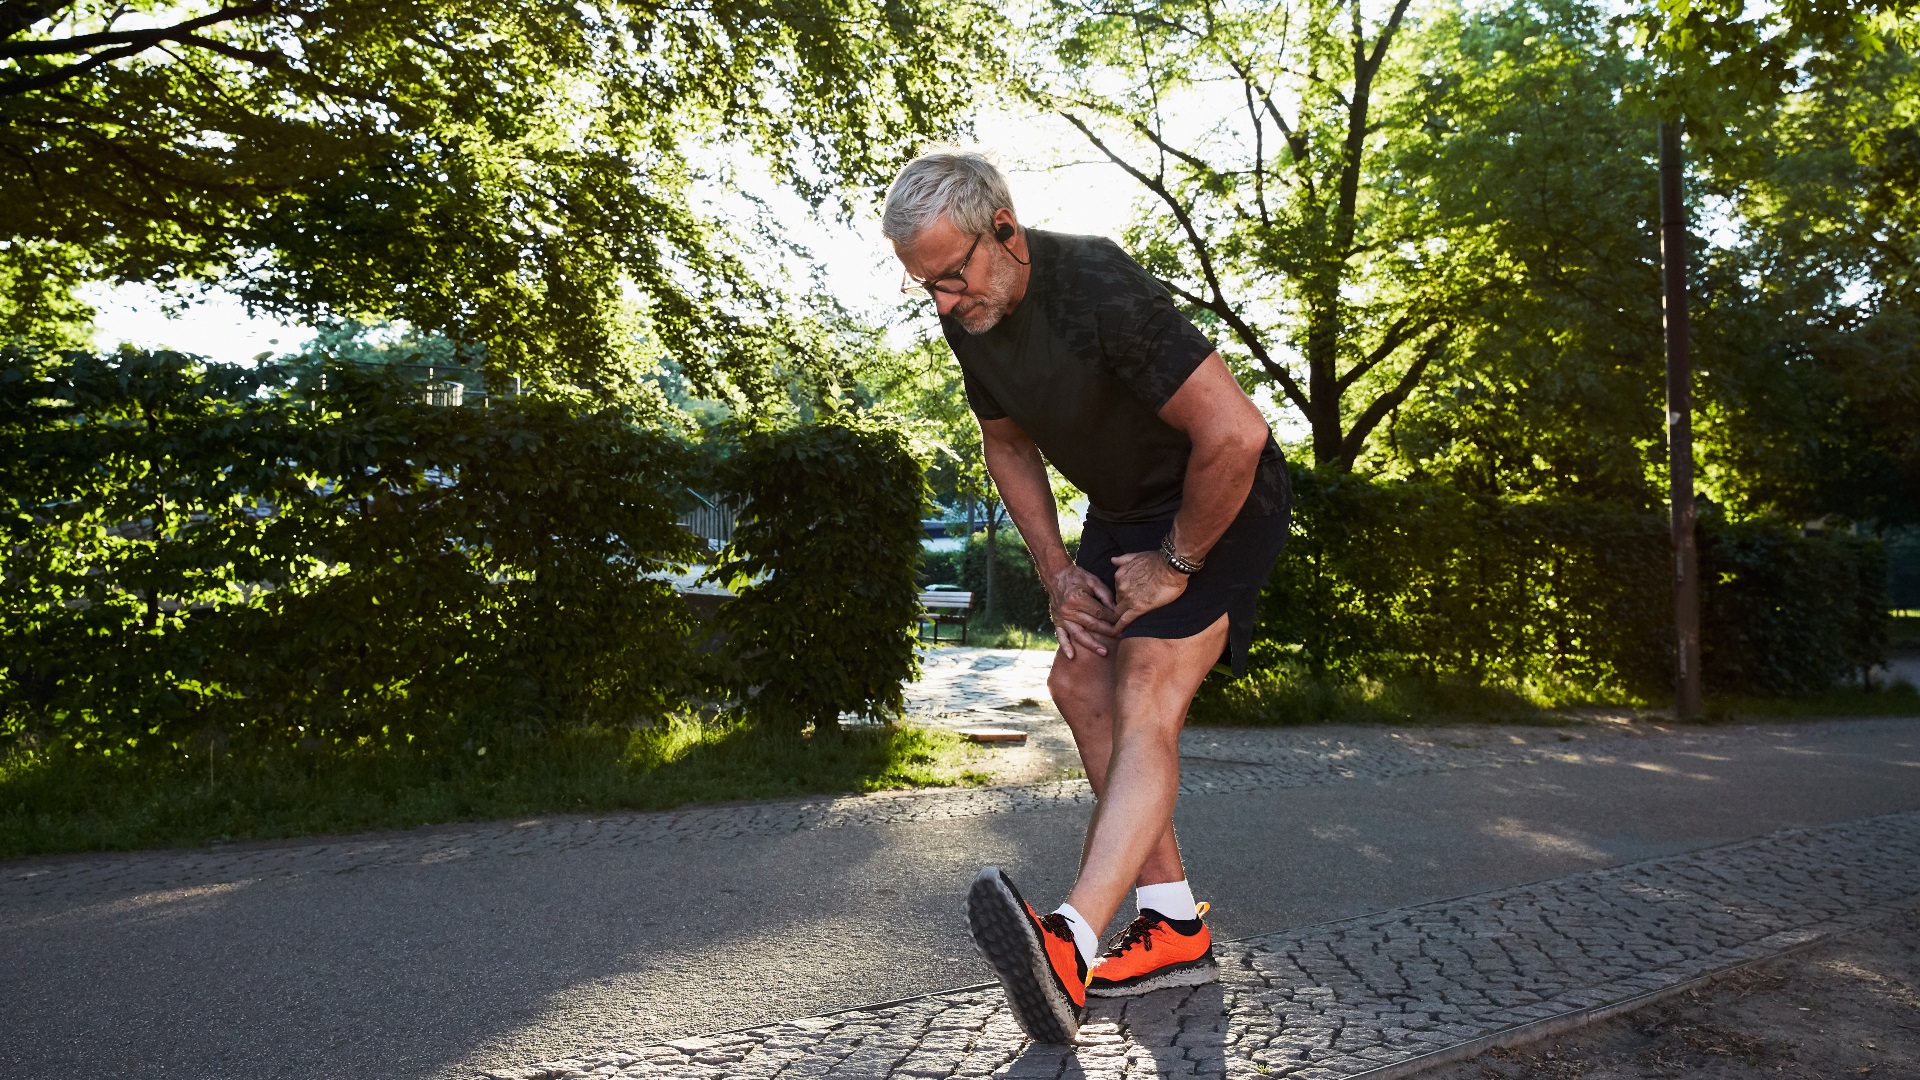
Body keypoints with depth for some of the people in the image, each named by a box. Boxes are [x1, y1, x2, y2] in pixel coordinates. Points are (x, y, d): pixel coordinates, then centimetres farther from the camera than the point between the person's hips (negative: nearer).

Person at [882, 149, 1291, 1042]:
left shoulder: (1099, 290, -31)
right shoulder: (971, 315, -4)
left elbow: (1235, 436, -33)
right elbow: (1008, 444, 12)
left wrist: (1174, 565, -21)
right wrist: (1057, 569, 2)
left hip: (1218, 502, -8)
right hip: (1123, 507, 9)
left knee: (1144, 706, -21)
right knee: (1080, 682, 2)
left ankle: (1070, 947, -32)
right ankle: (1175, 925, 7)